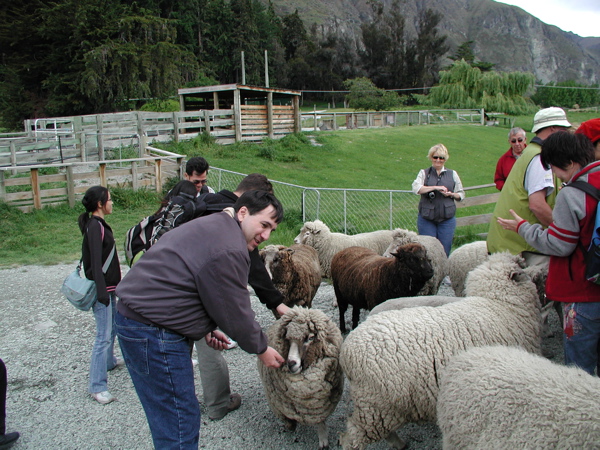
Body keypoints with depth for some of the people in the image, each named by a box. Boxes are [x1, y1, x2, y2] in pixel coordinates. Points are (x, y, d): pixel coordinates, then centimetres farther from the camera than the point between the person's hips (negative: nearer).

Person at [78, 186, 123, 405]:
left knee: (113, 326, 25)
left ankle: (109, 360, 45)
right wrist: (102, 292, -24)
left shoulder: (99, 224, 12)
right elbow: (96, 262, -22)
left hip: (109, 287, 10)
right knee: (104, 335, -8)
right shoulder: (94, 226, -17)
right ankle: (97, 386, -3)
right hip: (102, 288, -10)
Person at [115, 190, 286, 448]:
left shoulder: (214, 225, 13)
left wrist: (206, 328, 16)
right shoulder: (228, 250, -20)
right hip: (153, 332, -11)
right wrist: (261, 349, 2)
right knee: (180, 423, -1)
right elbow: (235, 313, -14)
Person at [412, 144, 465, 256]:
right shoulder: (424, 173, 6)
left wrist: (451, 194, -6)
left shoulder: (452, 174, 11)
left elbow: (461, 194, 14)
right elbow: (416, 188, -13)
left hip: (447, 219, 1)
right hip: (426, 219, -1)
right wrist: (435, 187, -20)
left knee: (444, 251, 1)